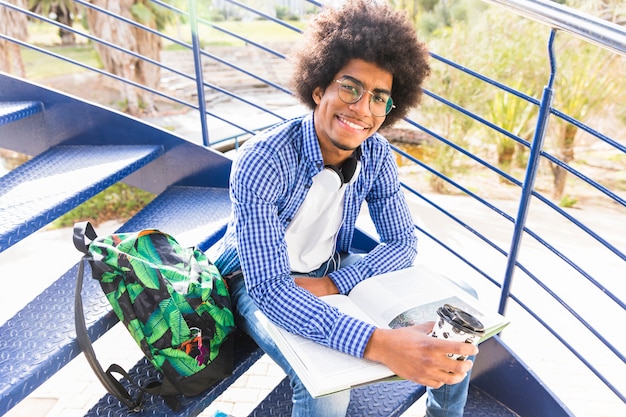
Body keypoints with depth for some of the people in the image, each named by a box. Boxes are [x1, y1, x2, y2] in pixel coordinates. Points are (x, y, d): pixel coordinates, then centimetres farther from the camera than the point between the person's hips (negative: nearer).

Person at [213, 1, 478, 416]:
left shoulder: (377, 154, -13)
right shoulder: (262, 162, -31)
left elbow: (403, 242, -5)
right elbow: (270, 287, -38)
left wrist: (333, 284, -21)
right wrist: (379, 345, -49)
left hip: (331, 272, 5)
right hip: (259, 278, -4)